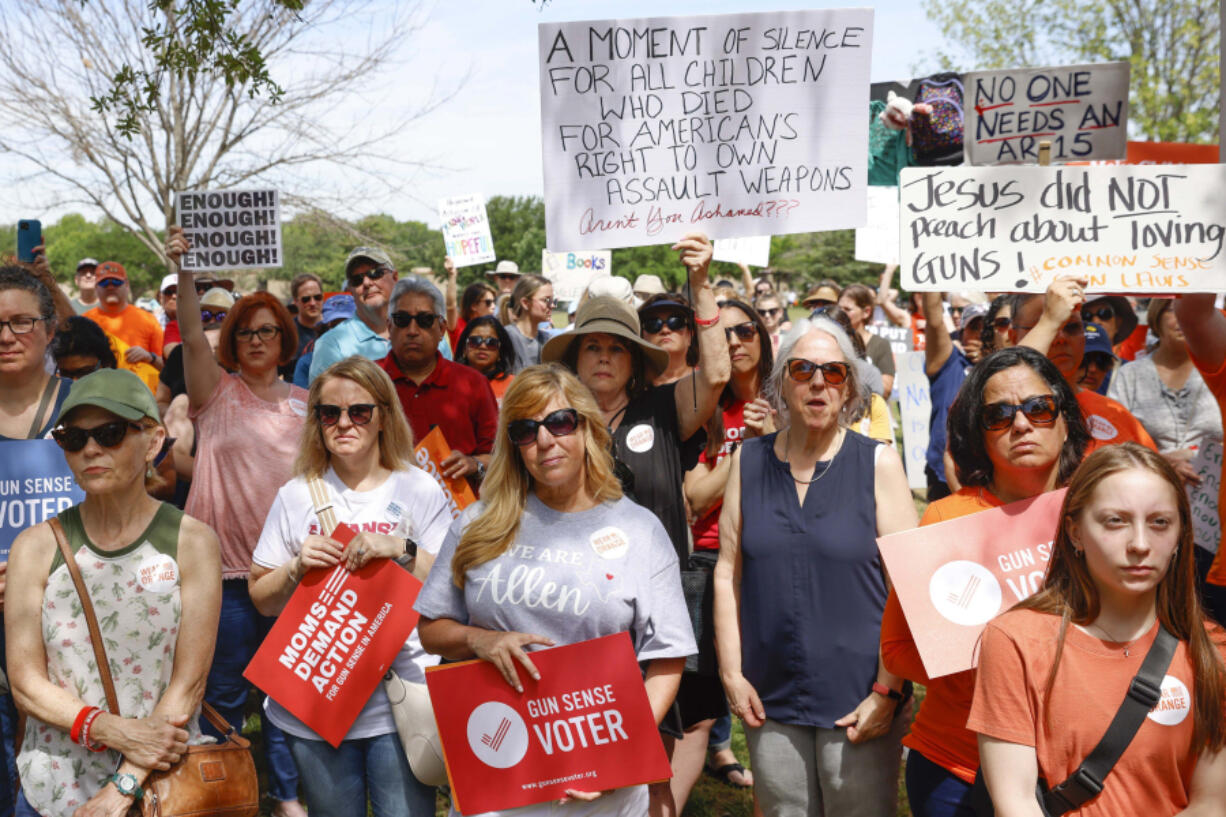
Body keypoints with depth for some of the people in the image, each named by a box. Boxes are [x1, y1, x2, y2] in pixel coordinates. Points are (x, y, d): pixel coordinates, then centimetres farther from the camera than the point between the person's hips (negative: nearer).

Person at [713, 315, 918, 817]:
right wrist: (732, 673, 0)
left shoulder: (878, 463, -2)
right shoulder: (749, 462, 5)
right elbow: (727, 574, 5)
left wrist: (888, 690, -9)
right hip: (769, 702, 2)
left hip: (859, 701, -2)